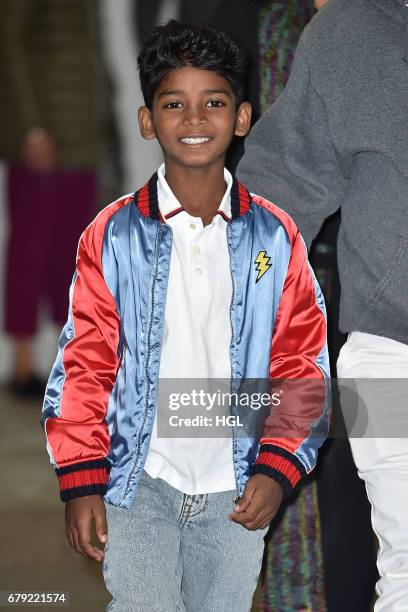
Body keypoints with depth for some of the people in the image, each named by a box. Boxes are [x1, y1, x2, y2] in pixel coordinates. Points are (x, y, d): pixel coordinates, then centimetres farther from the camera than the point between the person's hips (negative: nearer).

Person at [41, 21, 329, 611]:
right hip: (139, 485, -1)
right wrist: (81, 480, -4)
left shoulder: (275, 237, 2)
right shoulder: (114, 235, -1)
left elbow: (303, 365, 4)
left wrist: (277, 469, -5)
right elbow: (84, 364, 0)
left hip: (236, 493, 2)